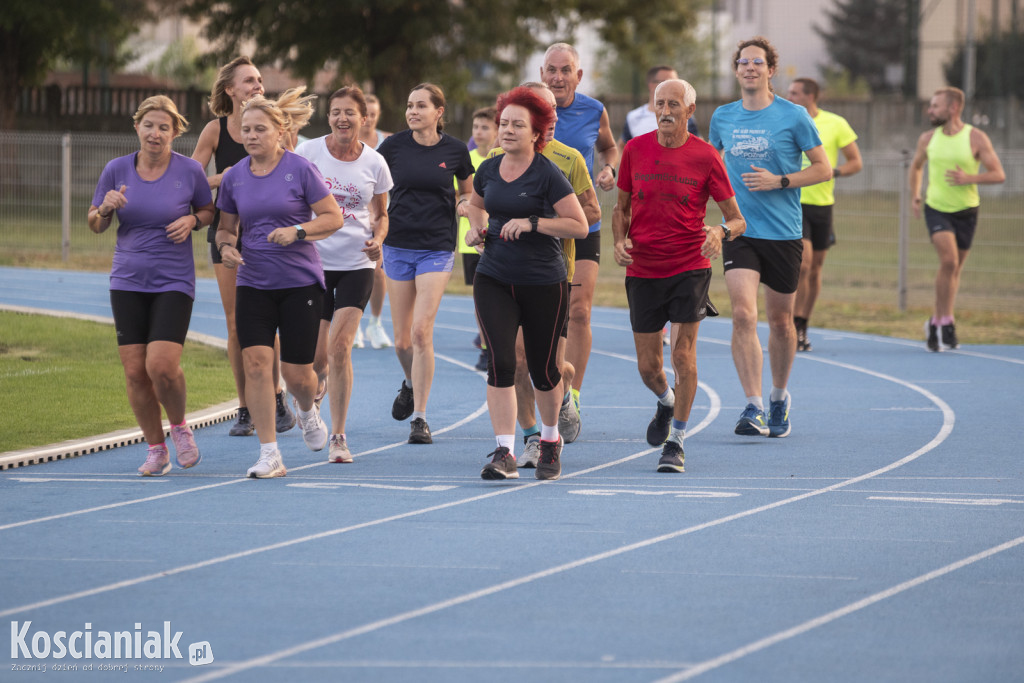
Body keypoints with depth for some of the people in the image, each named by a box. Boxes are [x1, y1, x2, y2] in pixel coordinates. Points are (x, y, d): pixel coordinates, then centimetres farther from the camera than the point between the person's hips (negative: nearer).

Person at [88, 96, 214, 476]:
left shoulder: (189, 171, -4)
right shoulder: (116, 170, -1)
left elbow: (209, 211, 13)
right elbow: (95, 226, 8)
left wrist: (192, 220, -9)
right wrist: (106, 207, -14)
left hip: (174, 283, -2)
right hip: (127, 283, 2)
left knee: (162, 366, -17)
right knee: (135, 372, -1)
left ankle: (179, 427, 13)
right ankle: (156, 449, 15)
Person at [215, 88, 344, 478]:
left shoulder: (300, 170, -7)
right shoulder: (234, 177, 4)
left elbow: (333, 217, -4)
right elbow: (225, 226, 16)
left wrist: (297, 231, -19)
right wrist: (226, 246, -6)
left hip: (300, 282, -3)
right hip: (253, 282, 3)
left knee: (296, 373, 0)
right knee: (255, 362, -13)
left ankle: (308, 412, 38)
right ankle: (269, 455, -8)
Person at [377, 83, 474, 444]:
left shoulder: (455, 150, -2)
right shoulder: (394, 146, -2)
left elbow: (467, 191, 15)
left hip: (437, 248, -2)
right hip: (398, 247, 2)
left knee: (421, 330, -14)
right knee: (402, 340, 7)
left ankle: (420, 416, -7)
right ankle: (411, 384, 41)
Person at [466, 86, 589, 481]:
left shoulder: (547, 175, -10)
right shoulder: (488, 171, 5)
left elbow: (580, 226, -12)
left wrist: (532, 223, -20)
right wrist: (478, 225, 6)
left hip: (544, 284, -3)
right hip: (493, 281, 3)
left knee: (541, 367, 9)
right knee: (500, 361, -12)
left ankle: (550, 438, 35)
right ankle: (505, 453, -14)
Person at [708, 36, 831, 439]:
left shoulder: (793, 117, -4)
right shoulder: (723, 117, 7)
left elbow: (823, 169, -2)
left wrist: (778, 181, -13)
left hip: (783, 234, -1)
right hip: (738, 232, 1)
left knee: (780, 320, 10)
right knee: (743, 315, -16)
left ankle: (779, 396, 34)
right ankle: (753, 408, -18)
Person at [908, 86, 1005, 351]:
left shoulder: (976, 138, -7)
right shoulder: (928, 139, 2)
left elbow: (998, 174, -8)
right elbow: (916, 166, 21)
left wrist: (969, 178, -23)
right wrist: (914, 196, 10)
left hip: (966, 211, 0)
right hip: (936, 209, 0)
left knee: (955, 269, 9)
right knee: (948, 260, -21)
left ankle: (936, 322, 25)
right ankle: (946, 321, -13)